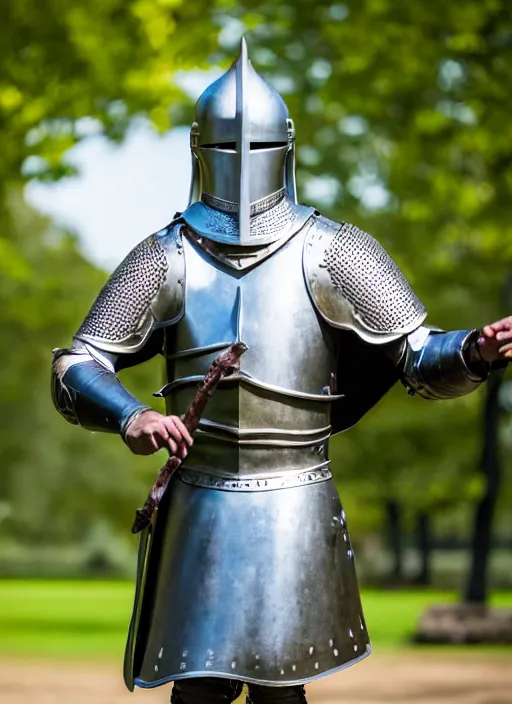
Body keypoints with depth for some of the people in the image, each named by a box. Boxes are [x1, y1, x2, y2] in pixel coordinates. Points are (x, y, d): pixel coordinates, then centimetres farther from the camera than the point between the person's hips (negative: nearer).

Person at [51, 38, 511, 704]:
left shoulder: (332, 252, -1)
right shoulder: (167, 256, 2)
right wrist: (131, 418, -20)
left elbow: (420, 360, -3)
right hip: (202, 511, 1)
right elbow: (75, 370, 1)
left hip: (297, 512, -1)